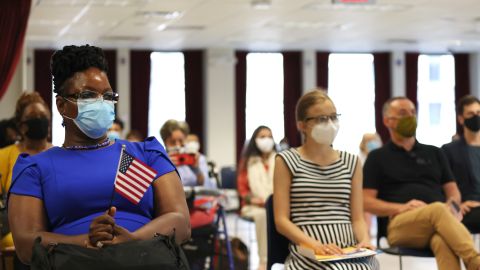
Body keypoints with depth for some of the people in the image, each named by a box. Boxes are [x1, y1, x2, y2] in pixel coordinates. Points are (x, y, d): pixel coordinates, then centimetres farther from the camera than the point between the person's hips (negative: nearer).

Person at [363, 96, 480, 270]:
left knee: (443, 241, -40)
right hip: (401, 224, -3)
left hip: (438, 220, 3)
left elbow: (453, 191, 23)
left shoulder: (434, 153, 26)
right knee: (438, 210, -39)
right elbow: (366, 201, 6)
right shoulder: (378, 157, 15)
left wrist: (451, 205, -3)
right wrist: (401, 208, -12)